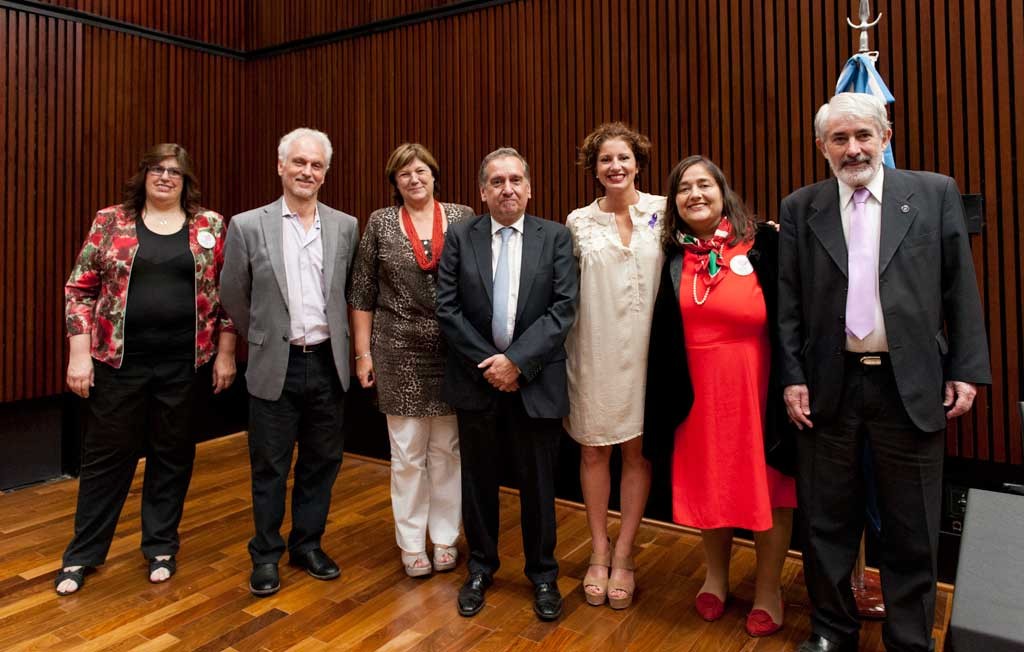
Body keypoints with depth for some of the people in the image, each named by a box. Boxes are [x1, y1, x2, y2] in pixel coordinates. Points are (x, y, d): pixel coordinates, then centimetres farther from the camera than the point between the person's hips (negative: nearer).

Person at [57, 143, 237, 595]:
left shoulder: (210, 226, 3)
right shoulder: (109, 222, 2)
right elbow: (80, 289, 2)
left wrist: (225, 353, 0)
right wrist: (79, 353, -5)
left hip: (183, 362, 0)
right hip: (119, 359, 0)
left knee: (173, 454, 11)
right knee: (106, 454, 10)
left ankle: (161, 547, 29)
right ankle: (83, 553, 28)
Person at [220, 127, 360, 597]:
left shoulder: (346, 226, 2)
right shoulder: (248, 226, -5)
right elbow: (233, 296, 5)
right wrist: (261, 338, 13)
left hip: (327, 364, 3)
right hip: (275, 367, -2)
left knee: (321, 462, 14)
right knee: (270, 467, 10)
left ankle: (308, 544, 32)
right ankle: (266, 555, 27)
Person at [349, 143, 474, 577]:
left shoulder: (463, 218, 2)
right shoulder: (380, 223, 2)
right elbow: (362, 293, 3)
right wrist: (363, 352, -1)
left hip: (453, 352, 1)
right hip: (399, 353, 0)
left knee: (447, 449, 11)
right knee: (407, 452, 8)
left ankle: (445, 538, 27)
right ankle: (411, 543, 24)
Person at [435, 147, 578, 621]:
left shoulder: (556, 237, 0)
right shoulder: (460, 237, 2)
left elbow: (564, 307, -8)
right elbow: (447, 308, -2)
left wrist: (517, 361, -15)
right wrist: (487, 361, -10)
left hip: (536, 382, -1)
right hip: (476, 379, 1)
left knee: (537, 484, 10)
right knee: (478, 480, 14)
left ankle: (542, 574, 31)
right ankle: (481, 568, 34)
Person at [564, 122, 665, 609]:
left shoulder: (663, 211, 2)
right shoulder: (578, 222, 4)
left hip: (644, 350, 0)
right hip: (594, 353, 1)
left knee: (637, 451, 7)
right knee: (593, 450, 8)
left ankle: (623, 554, 24)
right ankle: (598, 552, 27)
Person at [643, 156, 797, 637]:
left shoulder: (763, 244, -6)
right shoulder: (674, 257, 4)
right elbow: (663, 335, 7)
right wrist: (664, 395, 5)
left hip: (756, 388, -3)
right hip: (697, 391, 3)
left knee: (766, 483, 8)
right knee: (707, 484, 14)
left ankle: (768, 588, 29)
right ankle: (716, 576, 35)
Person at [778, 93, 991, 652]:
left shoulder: (935, 193, 3)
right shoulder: (800, 208, 4)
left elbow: (960, 288, 3)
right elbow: (788, 303, 3)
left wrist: (966, 370, -1)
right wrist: (792, 378, -2)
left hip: (910, 385, 0)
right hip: (828, 386, 1)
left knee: (912, 528, 10)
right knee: (828, 521, 12)